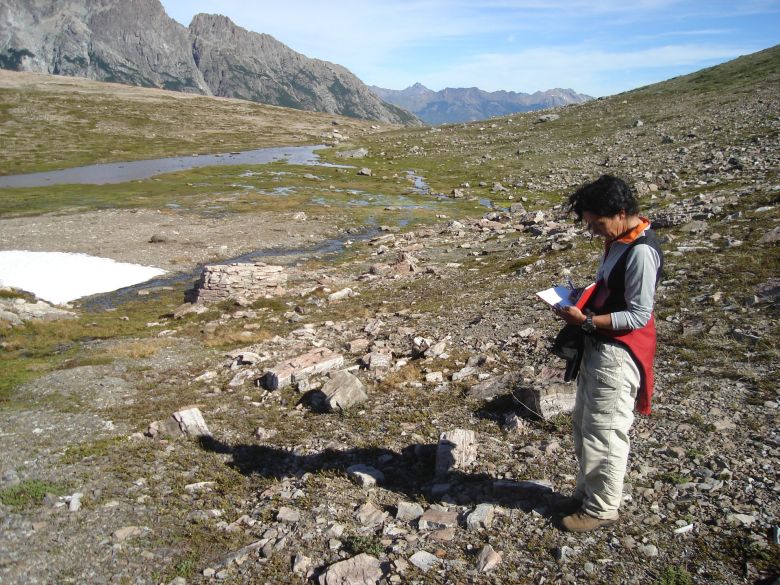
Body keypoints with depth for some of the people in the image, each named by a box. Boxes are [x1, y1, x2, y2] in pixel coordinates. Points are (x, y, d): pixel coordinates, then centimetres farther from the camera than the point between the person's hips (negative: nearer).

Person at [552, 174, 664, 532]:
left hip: (618, 355, -10)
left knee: (604, 433, 2)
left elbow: (639, 316, -22)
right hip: (597, 347, 10)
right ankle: (588, 493, 35)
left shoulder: (641, 251, -21)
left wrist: (586, 321, -24)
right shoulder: (618, 242, 8)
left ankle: (603, 508, 20)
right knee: (584, 425, 19)